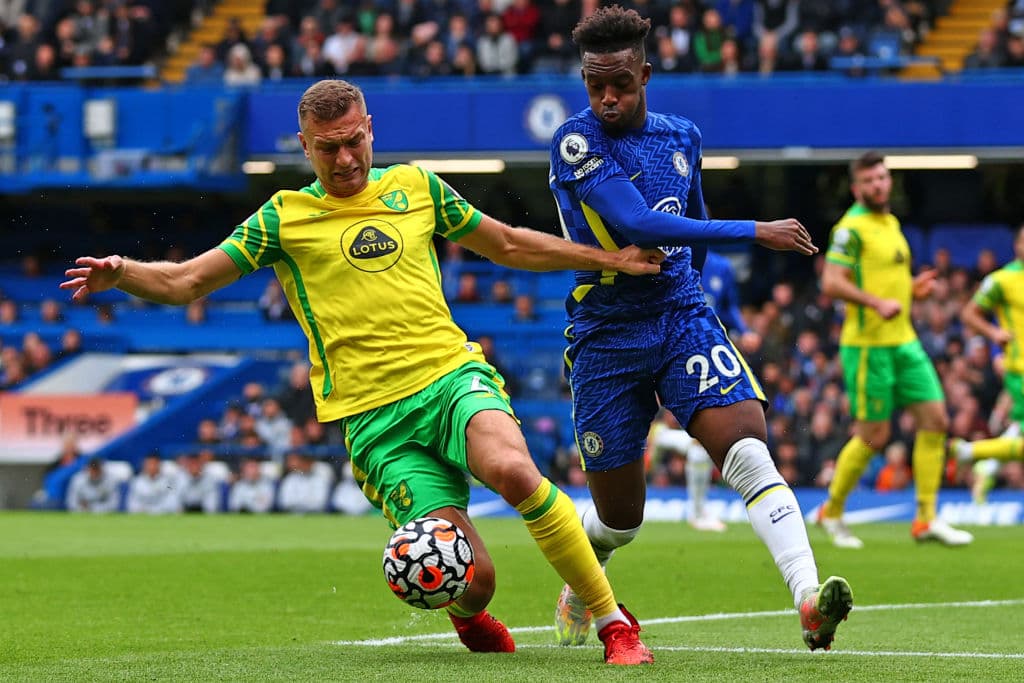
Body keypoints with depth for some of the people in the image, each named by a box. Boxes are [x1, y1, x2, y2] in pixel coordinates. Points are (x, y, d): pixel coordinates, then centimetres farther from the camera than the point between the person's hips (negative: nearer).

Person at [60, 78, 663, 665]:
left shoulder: (417, 188, 14)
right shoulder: (285, 217, 7)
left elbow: (511, 245, 27)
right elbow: (184, 283, 6)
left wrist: (609, 259, 28)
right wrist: (121, 274, -14)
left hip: (453, 375, 1)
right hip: (374, 417, -1)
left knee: (511, 469, -34)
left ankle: (614, 621, -19)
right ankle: (471, 619, 26)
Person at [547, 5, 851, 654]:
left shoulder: (682, 136, 7)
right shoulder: (577, 143, -12)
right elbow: (637, 225, -25)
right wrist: (756, 232, -24)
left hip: (684, 319, 3)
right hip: (607, 336, -3)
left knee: (748, 450, -22)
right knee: (619, 517, 5)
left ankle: (810, 599, -37)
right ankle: (578, 593, 40)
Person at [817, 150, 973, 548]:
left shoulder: (891, 223, 16)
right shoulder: (851, 228, -11)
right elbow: (831, 282, -20)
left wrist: (911, 288, 9)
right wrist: (877, 302, -29)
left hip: (904, 341, 8)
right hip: (868, 346, -8)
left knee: (935, 419, -1)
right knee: (874, 435, -4)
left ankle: (926, 519, 3)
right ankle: (832, 512, 15)